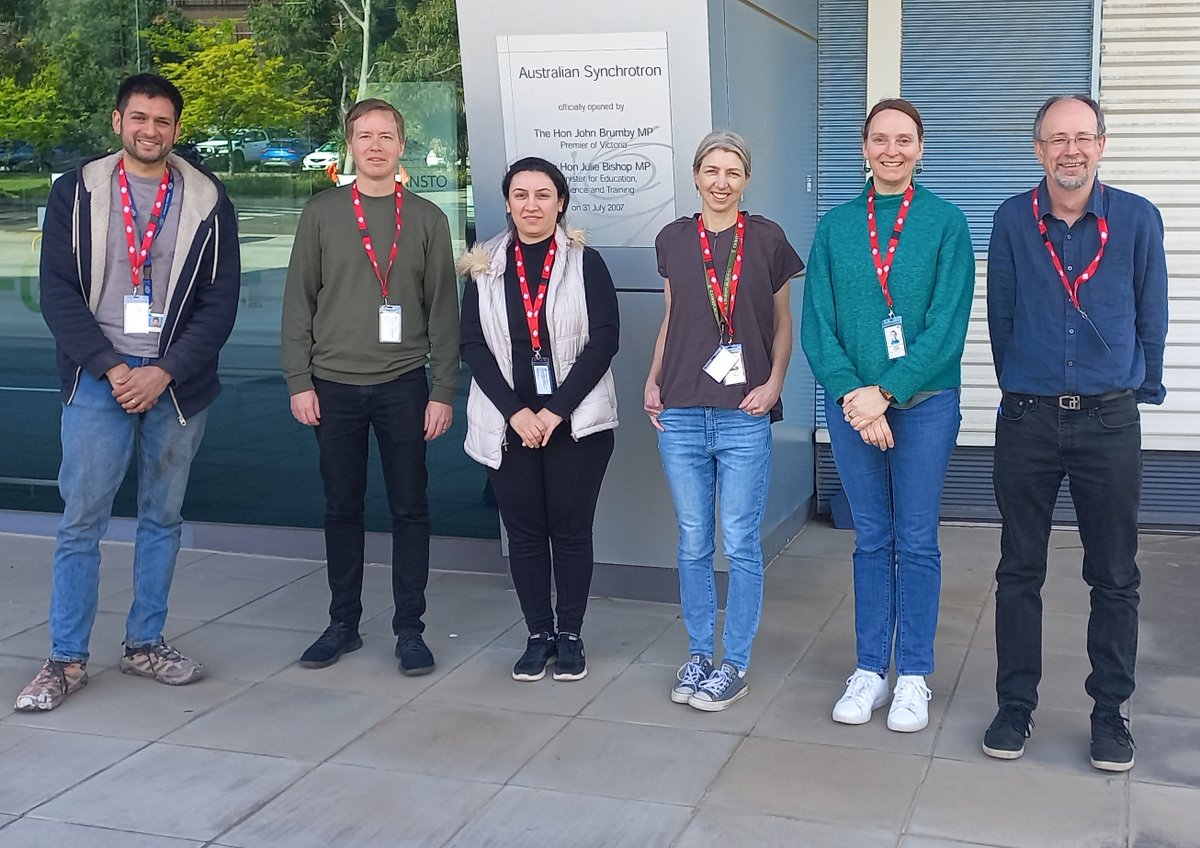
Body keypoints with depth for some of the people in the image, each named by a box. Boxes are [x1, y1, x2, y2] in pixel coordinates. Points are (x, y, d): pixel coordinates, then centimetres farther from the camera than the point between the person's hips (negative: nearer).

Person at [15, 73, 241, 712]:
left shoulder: (207, 200, 3)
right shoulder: (77, 192, 3)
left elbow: (220, 300, -1)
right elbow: (58, 294, -1)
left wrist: (163, 372, -11)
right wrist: (110, 368, -12)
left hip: (177, 383, 1)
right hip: (98, 378, -1)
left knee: (162, 519, 10)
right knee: (81, 521, -1)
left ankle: (144, 644, 22)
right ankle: (66, 659, 8)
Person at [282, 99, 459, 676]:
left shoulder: (426, 218, 5)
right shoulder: (321, 214, 5)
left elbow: (443, 310, 3)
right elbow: (298, 301, 4)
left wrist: (443, 391, -2)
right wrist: (299, 381, -2)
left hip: (403, 385, 0)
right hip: (334, 385, 1)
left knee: (409, 509, 3)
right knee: (341, 508, 8)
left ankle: (409, 628, 14)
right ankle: (343, 623, 21)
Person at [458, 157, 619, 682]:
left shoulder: (585, 262, 0)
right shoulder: (484, 268, 6)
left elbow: (604, 339, -6)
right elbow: (473, 344, 1)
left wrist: (557, 409, -13)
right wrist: (516, 411, -10)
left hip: (576, 421, -2)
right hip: (509, 424, 2)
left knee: (571, 529, 4)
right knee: (524, 532, 7)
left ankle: (570, 636, 18)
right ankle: (538, 634, 20)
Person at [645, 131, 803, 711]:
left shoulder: (766, 239, 2)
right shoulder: (674, 240, 8)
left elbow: (782, 322, 7)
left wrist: (774, 382, -7)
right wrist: (653, 381, 6)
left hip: (744, 416, -2)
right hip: (681, 413, 3)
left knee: (740, 544, 1)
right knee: (693, 543, 10)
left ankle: (735, 665, 14)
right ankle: (698, 654, 23)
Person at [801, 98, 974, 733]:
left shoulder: (945, 222, -2)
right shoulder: (836, 226, 5)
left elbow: (948, 324, -10)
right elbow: (817, 323, 0)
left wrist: (886, 391, -16)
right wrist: (853, 395, -13)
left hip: (924, 401, -2)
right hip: (852, 402, 2)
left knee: (916, 542, 6)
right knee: (871, 539, 11)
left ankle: (913, 676, 17)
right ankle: (870, 669, 21)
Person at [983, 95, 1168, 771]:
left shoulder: (1138, 219, 0)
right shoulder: (1013, 221, 1)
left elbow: (1152, 320, 7)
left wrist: (1138, 391, 11)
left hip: (1110, 422, 0)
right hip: (1027, 420, 1)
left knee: (1115, 578, 7)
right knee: (1020, 571, 8)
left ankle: (1110, 712, 21)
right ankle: (1016, 704, 21)